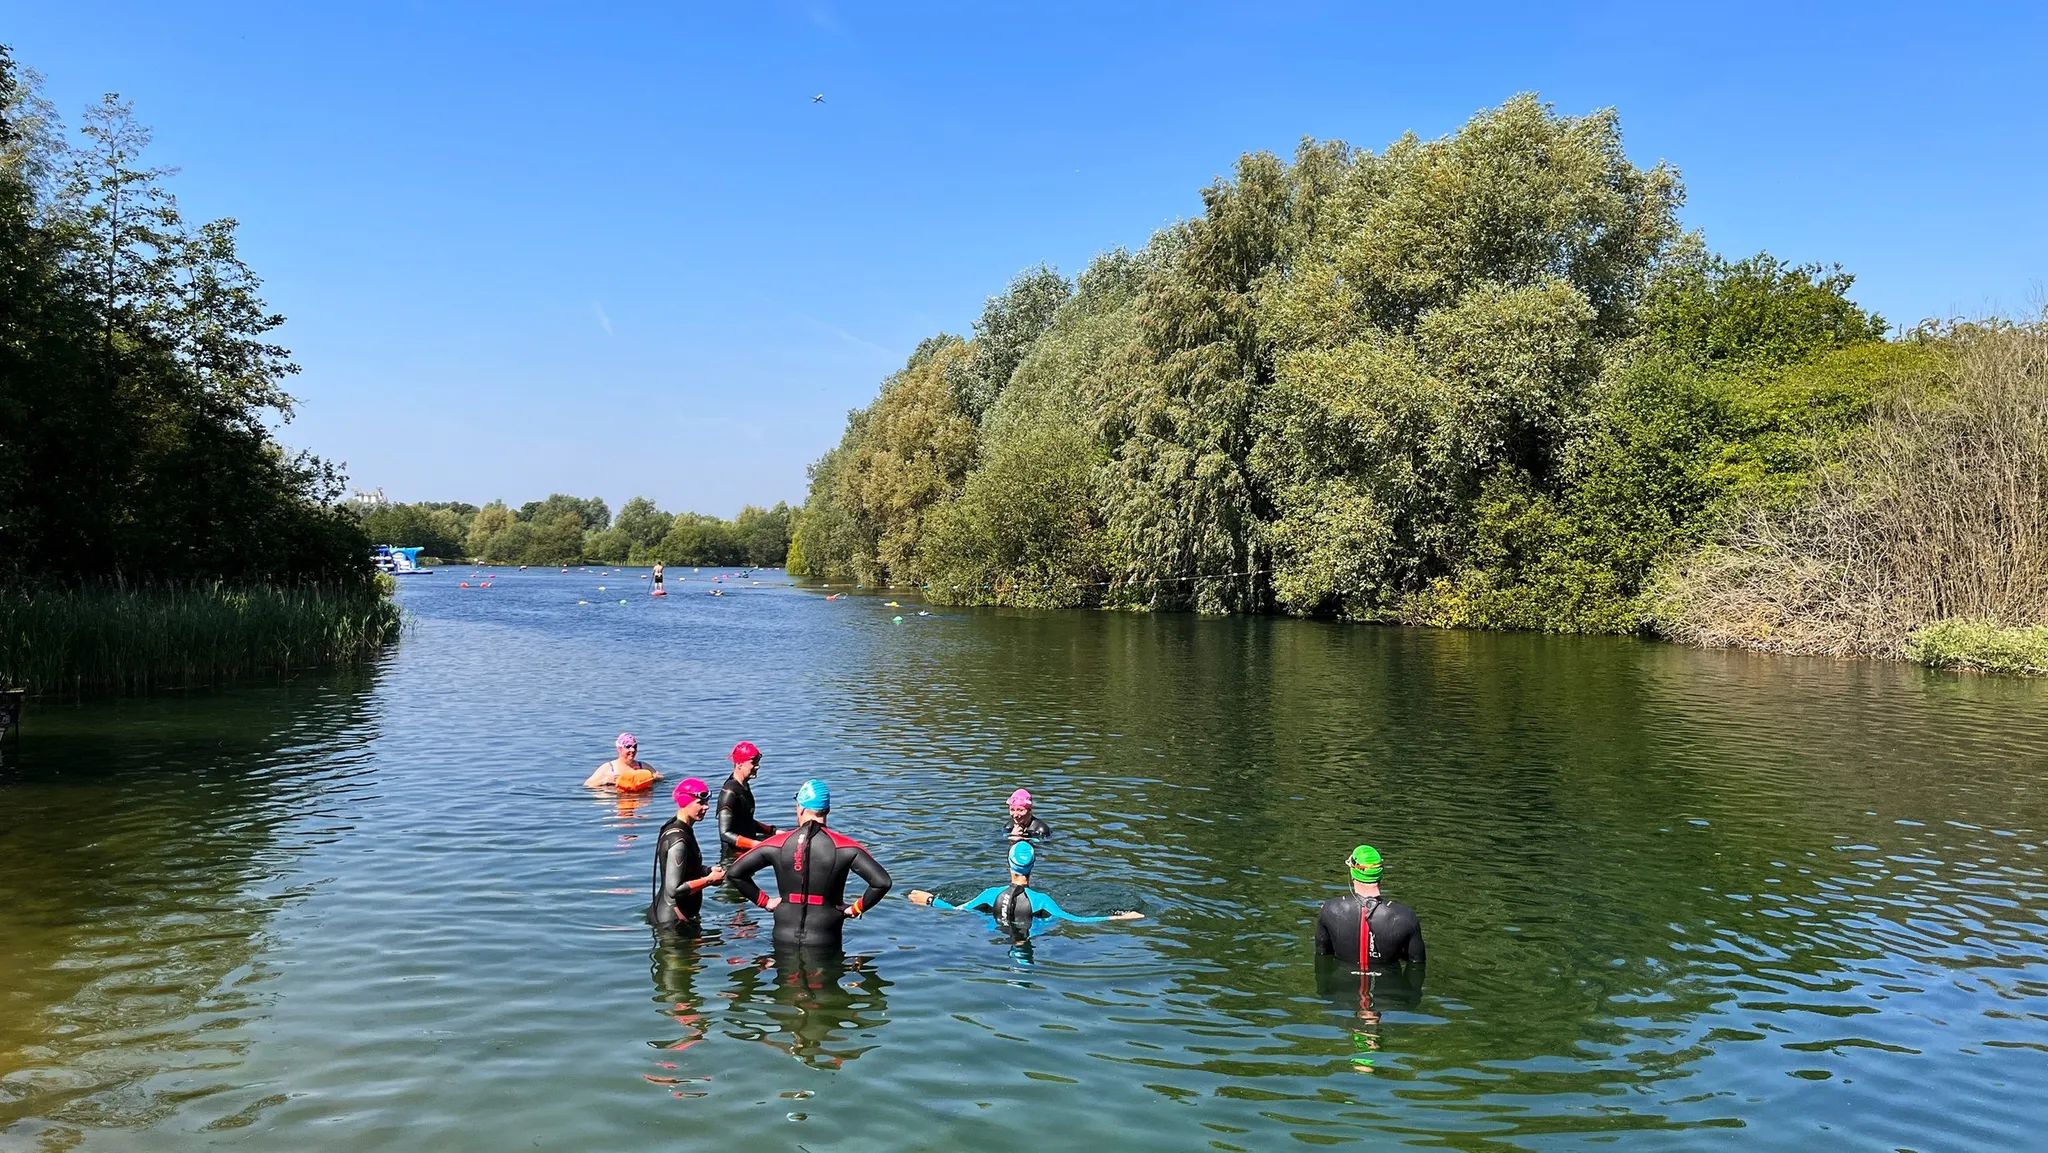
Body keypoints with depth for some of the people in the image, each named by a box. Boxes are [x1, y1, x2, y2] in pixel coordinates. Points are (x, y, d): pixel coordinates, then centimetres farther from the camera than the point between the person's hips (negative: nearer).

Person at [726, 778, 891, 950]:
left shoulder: (778, 844, -5)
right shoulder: (844, 847, -10)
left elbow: (734, 873, -1)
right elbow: (882, 882, -17)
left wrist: (764, 901, 6)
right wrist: (856, 909, -2)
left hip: (784, 939, 1)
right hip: (824, 943, -1)